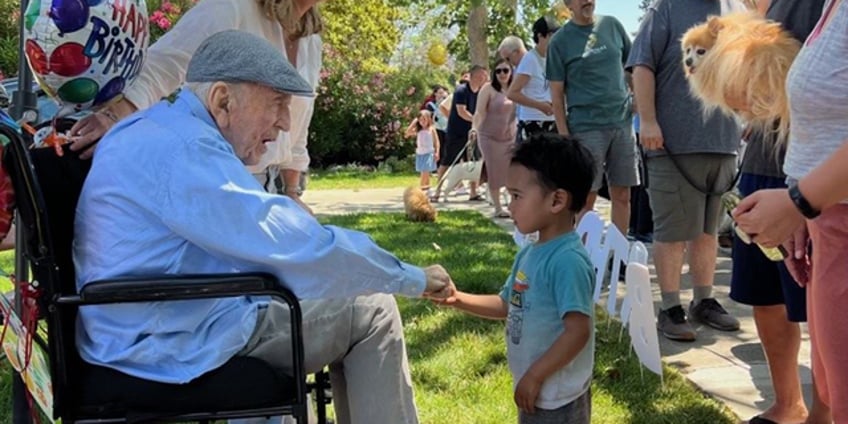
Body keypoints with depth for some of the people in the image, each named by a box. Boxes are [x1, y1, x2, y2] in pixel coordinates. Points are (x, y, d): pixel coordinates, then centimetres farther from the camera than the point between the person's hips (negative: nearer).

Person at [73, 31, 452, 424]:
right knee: (372, 311, -3)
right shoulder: (185, 150, -23)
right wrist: (412, 278, -12)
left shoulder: (154, 130, 10)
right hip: (175, 345, -10)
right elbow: (300, 247, -24)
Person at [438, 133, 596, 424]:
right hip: (538, 394, 9)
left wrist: (534, 376, -23)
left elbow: (578, 331, -29)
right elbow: (508, 305, 16)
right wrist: (458, 299, 4)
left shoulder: (568, 261, -24)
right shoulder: (530, 254, 5)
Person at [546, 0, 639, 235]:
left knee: (622, 195, 5)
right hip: (586, 127, -3)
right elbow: (557, 94, -2)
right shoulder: (560, 41, -1)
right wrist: (564, 136, -8)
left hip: (622, 122, 4)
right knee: (587, 197, -1)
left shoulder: (612, 25, 8)